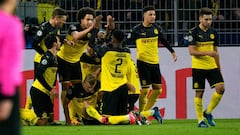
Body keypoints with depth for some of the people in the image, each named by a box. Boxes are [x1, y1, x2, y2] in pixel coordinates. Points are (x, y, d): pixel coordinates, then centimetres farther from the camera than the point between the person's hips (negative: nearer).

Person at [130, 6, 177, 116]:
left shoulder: (156, 28, 7)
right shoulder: (137, 30, -7)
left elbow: (163, 41, 20)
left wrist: (172, 51, 20)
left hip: (155, 62, 6)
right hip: (143, 62, -6)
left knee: (158, 89, 4)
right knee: (145, 89, -8)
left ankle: (146, 111, 17)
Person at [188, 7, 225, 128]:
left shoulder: (213, 33, 10)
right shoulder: (194, 33, -8)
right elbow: (191, 51, -15)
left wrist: (219, 67, 18)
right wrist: (208, 53, -24)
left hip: (212, 67, 5)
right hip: (198, 67, -5)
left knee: (220, 88, -9)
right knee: (199, 93, -1)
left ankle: (208, 112, 9)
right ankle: (200, 120, 8)